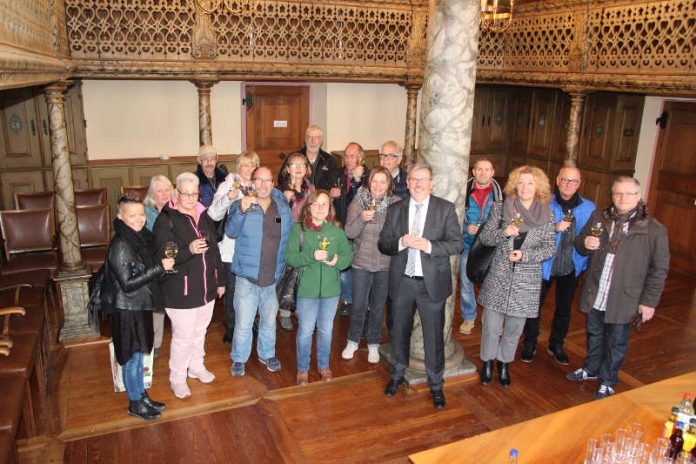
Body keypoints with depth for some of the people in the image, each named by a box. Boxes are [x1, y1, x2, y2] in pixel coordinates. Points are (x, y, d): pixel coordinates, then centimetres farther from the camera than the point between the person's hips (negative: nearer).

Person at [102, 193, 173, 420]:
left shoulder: (143, 237, 2)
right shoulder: (120, 245, -23)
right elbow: (128, 284, -24)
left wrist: (163, 263, 1)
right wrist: (159, 267, -25)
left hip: (140, 306, 8)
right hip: (126, 309, -8)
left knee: (138, 353, 20)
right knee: (132, 357, 7)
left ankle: (142, 396, 35)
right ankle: (135, 404, 24)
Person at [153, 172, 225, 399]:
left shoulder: (203, 216, 7)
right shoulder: (166, 219, -13)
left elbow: (215, 250, 14)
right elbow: (164, 256, -21)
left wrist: (220, 280, 17)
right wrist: (189, 250, -38)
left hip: (206, 289, 6)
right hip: (180, 292, -6)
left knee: (200, 331, 21)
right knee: (183, 336, 1)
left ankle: (196, 367, 41)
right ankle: (177, 378, 21)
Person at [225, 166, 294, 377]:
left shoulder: (283, 208, 4)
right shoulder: (241, 205, -7)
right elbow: (231, 231, -22)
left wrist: (288, 268, 2)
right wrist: (241, 210, -38)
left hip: (273, 277, 3)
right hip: (247, 276, -3)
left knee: (269, 320, 19)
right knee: (243, 322, 4)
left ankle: (267, 354, 39)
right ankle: (239, 359, 25)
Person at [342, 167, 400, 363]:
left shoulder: (396, 204, -6)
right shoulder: (358, 202, -6)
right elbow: (349, 232, -11)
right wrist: (362, 219, -26)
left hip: (386, 264, 0)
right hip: (361, 262, 0)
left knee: (378, 306, 13)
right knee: (359, 305, 10)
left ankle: (373, 344, 31)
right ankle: (353, 341, 31)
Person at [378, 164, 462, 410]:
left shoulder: (446, 208, -4)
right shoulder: (395, 209, 3)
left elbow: (457, 243, -8)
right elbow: (382, 243, 2)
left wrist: (429, 246, -23)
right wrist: (400, 243, -19)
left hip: (432, 282, -2)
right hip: (402, 281, 2)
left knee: (434, 336, 6)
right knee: (400, 332, 17)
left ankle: (436, 385, 26)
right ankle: (397, 375, 39)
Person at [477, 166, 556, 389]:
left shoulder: (546, 214, 0)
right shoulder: (501, 208, -2)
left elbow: (550, 248, 0)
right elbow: (484, 237, -1)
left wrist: (525, 255, -15)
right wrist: (503, 233, -20)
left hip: (527, 280, 1)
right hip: (498, 277, -1)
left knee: (515, 327, 12)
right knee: (491, 325, 6)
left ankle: (504, 363, 34)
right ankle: (488, 362, 29)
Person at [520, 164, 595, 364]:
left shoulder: (588, 208, -1)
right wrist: (554, 228, -26)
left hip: (571, 267, 3)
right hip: (544, 264, -3)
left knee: (564, 309, 18)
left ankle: (556, 345, 38)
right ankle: (530, 344, 28)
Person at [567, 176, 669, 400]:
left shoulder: (654, 230, -11)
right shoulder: (598, 217, 1)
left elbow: (659, 270, -7)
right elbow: (579, 245, 11)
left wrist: (649, 301, -8)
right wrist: (585, 243, -13)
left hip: (623, 300, -3)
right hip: (594, 295, 4)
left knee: (616, 343, 14)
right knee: (594, 335, 22)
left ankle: (607, 382, 33)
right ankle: (591, 369, 45)